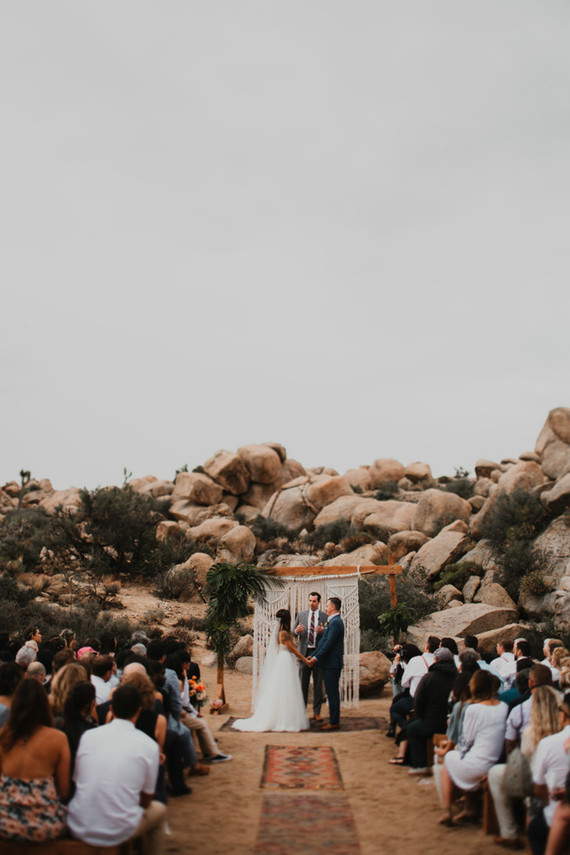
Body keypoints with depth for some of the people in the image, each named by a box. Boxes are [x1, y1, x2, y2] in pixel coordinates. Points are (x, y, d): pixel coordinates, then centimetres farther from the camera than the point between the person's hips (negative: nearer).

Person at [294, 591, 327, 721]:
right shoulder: (301, 615, 9)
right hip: (304, 653, 1)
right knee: (302, 683, 4)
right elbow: (293, 633, 9)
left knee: (318, 684, 3)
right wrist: (297, 630, -14)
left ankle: (316, 712, 12)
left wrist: (322, 631, -21)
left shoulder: (325, 617, 4)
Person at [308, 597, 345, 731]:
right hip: (329, 663, 10)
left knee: (332, 693, -5)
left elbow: (328, 643, -21)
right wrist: (314, 656, 14)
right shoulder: (332, 622, 16)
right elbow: (323, 641, 19)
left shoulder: (336, 622, -17)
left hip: (332, 664, -10)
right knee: (331, 693, 14)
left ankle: (334, 722, 0)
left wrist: (316, 658, -16)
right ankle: (333, 719, 21)